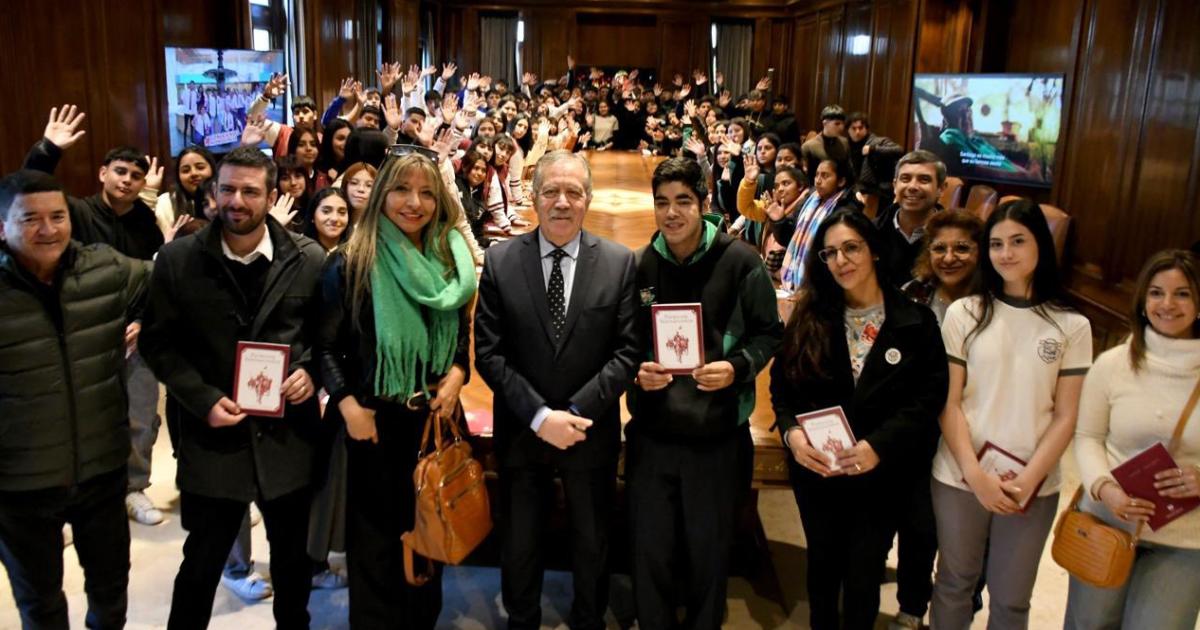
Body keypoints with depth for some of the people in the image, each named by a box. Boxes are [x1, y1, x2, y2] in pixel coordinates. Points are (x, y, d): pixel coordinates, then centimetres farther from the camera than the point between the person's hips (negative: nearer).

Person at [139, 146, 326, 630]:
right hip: (213, 435, 0)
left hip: (288, 434, 1)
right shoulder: (178, 259, -4)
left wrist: (311, 372, -12)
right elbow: (159, 342, 1)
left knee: (293, 555, 18)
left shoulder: (309, 259, -4)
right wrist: (204, 399, -11)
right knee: (202, 560, 13)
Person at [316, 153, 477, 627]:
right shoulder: (351, 263, -8)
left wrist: (458, 372, -6)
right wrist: (347, 403, -16)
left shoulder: (450, 262, 4)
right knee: (375, 535, 9)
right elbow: (325, 345, -6)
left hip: (436, 415, 4)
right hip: (375, 418, -4)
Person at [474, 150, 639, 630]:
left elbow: (627, 350, -8)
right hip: (520, 430, 0)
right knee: (519, 544, 18)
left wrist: (577, 411, -17)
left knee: (592, 544, 19)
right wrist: (540, 416, -17)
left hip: (592, 431, 0)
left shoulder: (620, 262, -6)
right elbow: (489, 353, -9)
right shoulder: (500, 261, -6)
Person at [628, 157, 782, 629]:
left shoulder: (739, 262, -7)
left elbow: (768, 333, 0)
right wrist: (636, 372, -11)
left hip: (718, 433, -2)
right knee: (649, 548, 11)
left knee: (709, 549, 14)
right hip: (652, 431, 2)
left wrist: (737, 367, -17)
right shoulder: (638, 266, 0)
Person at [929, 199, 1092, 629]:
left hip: (1034, 487, 1)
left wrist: (1028, 479, -12)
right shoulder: (964, 314, -3)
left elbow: (1065, 416, -1)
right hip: (960, 479, -1)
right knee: (954, 584, 13)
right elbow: (948, 403, -4)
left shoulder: (1072, 326, -1)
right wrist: (975, 473, -14)